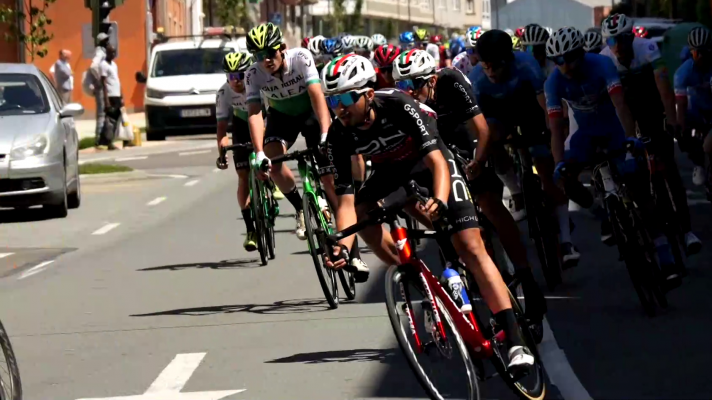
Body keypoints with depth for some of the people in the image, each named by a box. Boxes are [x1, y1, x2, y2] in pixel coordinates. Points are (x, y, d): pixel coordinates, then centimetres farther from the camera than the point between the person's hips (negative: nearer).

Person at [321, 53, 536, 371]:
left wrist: (440, 201, -62)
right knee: (362, 211, -19)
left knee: (470, 246, -17)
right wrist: (343, 245, -45)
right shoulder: (339, 136, -25)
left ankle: (514, 340, -24)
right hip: (392, 168, 6)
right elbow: (346, 199, -27)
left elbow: (437, 161, -42)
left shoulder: (398, 107, -37)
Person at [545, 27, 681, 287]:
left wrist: (630, 138, -53)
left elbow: (619, 103, -38)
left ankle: (666, 261, -12)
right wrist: (559, 164, -38)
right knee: (565, 178, -24)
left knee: (641, 193, -12)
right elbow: (556, 126, -25)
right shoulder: (554, 83, -21)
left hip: (616, 127, -2)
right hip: (586, 132, 2)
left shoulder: (601, 65, -28)